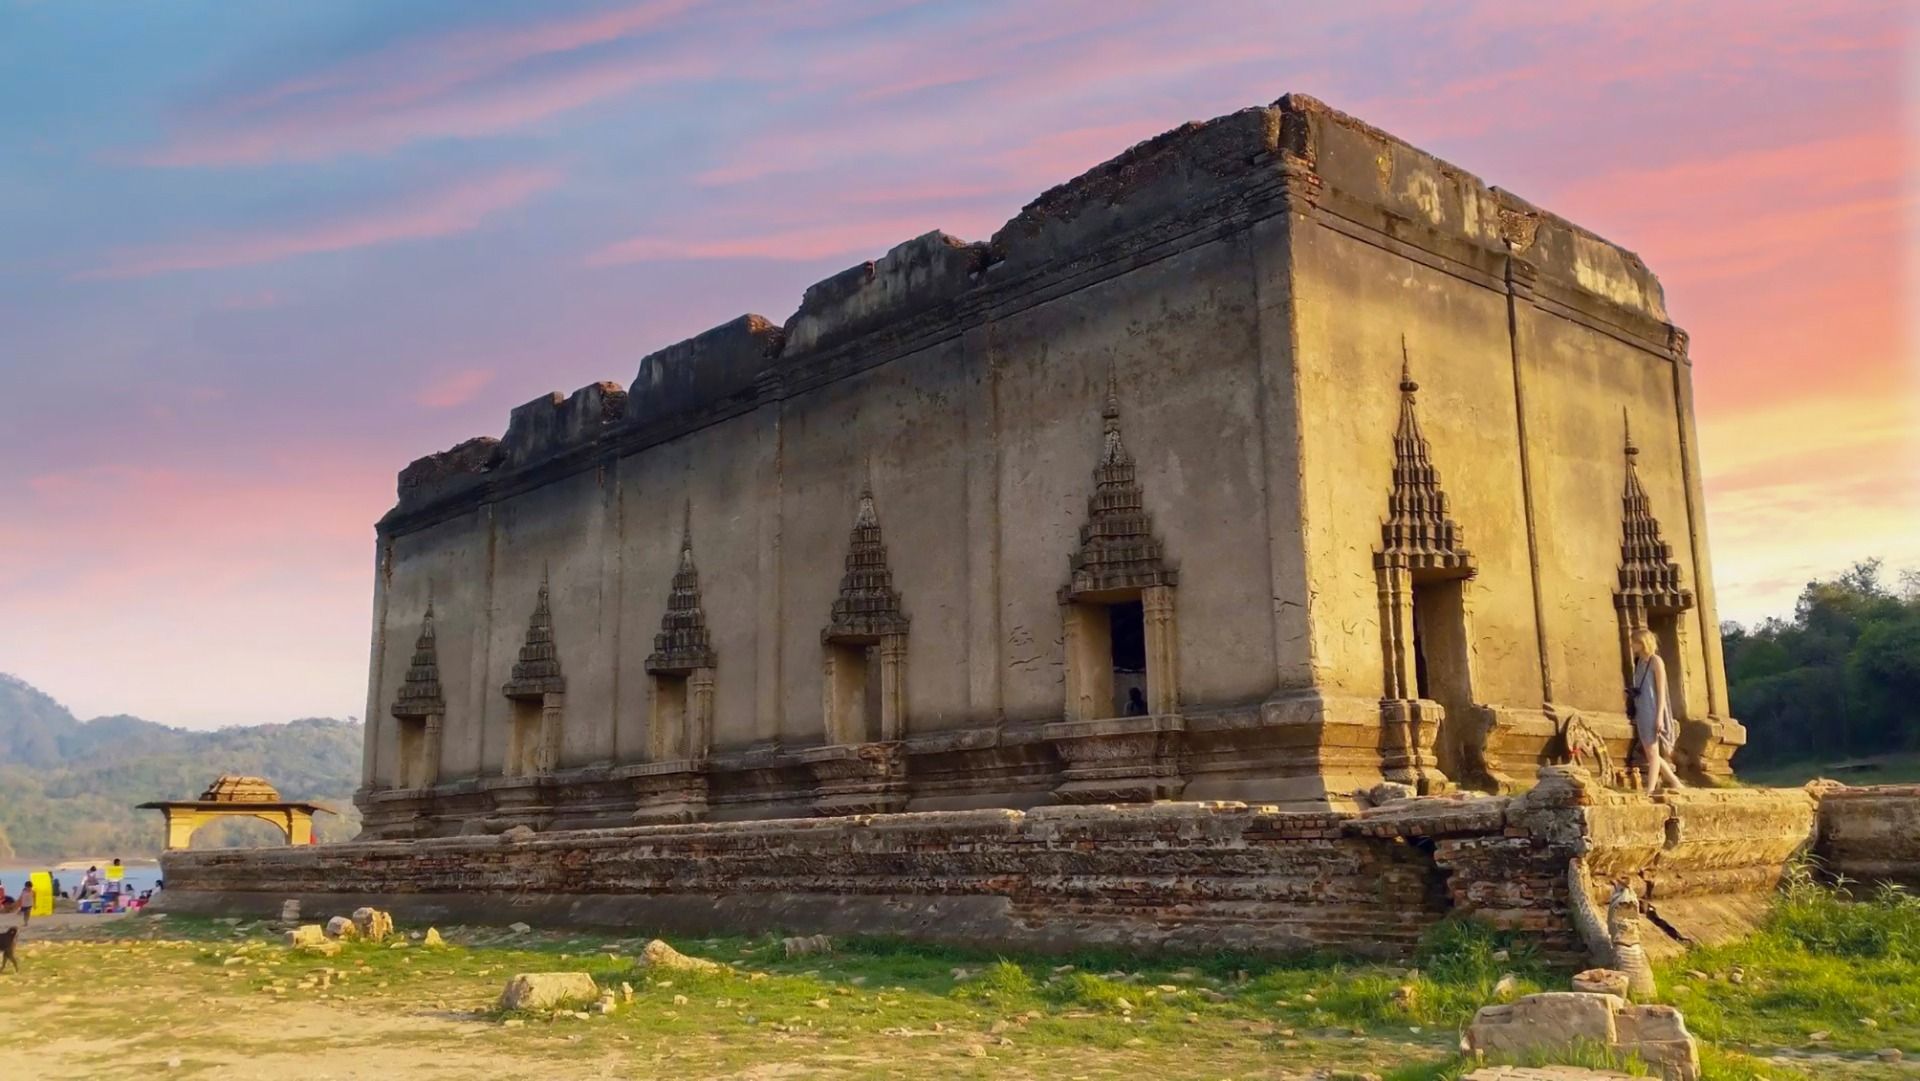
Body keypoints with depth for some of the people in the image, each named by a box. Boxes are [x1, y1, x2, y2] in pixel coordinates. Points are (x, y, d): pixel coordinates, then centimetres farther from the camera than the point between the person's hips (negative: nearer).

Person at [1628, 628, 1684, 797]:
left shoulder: (1656, 661, -7)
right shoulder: (1639, 662, 13)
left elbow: (1661, 690, -10)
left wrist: (1660, 716, -16)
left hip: (1652, 711, -8)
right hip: (1641, 712, 8)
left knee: (1652, 752, -6)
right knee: (1648, 753, 10)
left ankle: (1650, 790, -5)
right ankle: (1675, 783, 20)